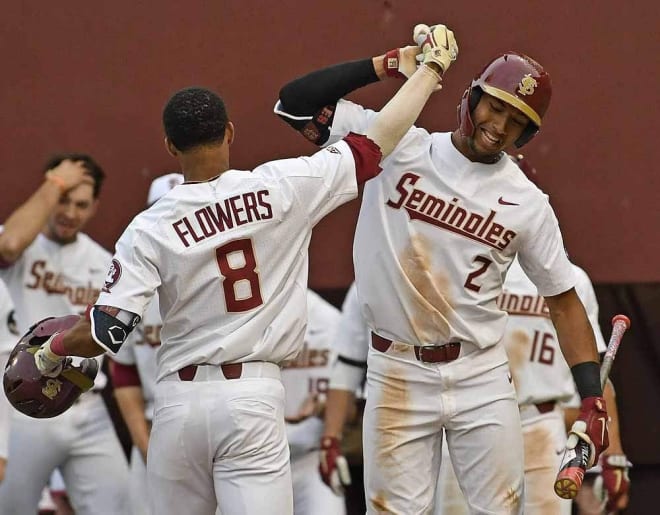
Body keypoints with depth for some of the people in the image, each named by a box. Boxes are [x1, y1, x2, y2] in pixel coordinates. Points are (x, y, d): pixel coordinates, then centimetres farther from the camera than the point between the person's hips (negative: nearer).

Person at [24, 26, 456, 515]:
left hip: (179, 401, 1)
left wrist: (53, 348, 13)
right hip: (253, 398, -1)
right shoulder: (282, 188, -4)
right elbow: (377, 143, 2)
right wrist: (431, 67, 14)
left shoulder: (150, 228, -4)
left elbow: (104, 332, -8)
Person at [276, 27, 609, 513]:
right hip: (398, 376, -1)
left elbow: (564, 301, 6)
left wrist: (593, 398, -4)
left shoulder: (528, 204, 1)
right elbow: (295, 103, -5)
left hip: (482, 376, 1)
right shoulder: (397, 148, -1)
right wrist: (386, 65, -13)